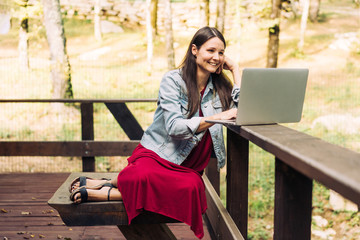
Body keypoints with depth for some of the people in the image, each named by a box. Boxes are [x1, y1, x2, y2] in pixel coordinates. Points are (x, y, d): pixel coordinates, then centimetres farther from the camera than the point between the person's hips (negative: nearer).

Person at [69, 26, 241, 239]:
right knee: (143, 176, -40)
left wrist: (235, 68, 2)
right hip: (157, 155, -5)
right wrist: (217, 117, -26)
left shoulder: (219, 86, 10)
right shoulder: (173, 80, -6)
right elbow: (174, 127, -17)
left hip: (188, 167, 6)